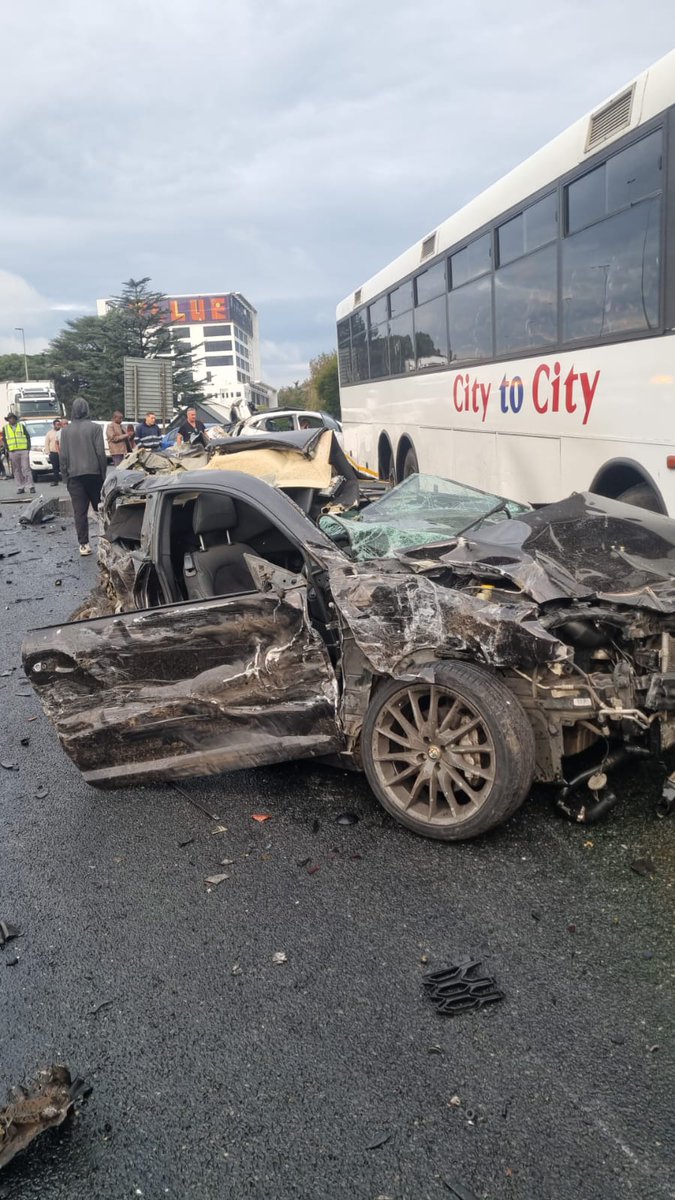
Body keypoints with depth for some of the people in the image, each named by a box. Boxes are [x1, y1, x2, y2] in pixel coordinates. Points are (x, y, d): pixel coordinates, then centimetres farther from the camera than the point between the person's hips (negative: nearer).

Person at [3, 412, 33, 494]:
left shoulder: (21, 426, 8)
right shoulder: (5, 428, 10)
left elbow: (28, 437, 8)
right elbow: (5, 440, 13)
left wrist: (28, 448, -1)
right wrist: (8, 449, 2)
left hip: (24, 451, -2)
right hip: (13, 452, 2)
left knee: (26, 469, -8)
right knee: (17, 471, 2)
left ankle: (30, 486, -6)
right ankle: (20, 488, 6)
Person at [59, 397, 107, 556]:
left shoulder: (66, 431, 4)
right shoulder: (95, 427, -4)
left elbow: (63, 457, 3)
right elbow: (101, 453, -6)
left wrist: (65, 477, 9)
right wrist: (103, 474, 2)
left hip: (74, 476, 1)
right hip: (93, 473, -1)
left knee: (80, 511, 0)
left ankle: (84, 544, -3)